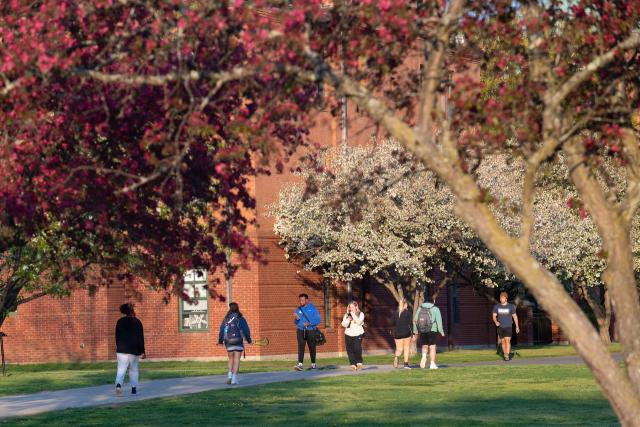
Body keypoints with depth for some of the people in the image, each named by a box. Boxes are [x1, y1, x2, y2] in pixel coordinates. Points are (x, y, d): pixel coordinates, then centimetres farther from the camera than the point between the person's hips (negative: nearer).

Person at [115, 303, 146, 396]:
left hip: (122, 349, 1)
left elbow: (117, 336, 9)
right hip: (134, 350, -1)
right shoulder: (137, 322, -3)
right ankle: (134, 388, 17)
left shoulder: (120, 322, 3)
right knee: (134, 369, 14)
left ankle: (118, 384, -31)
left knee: (121, 369, -6)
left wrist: (118, 348, 21)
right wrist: (142, 351, -4)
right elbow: (141, 338, -6)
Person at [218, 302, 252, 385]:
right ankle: (234, 379, -5)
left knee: (231, 360, 18)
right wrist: (249, 340, 9)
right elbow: (246, 330, -4)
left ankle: (229, 375, 1)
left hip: (229, 342, 3)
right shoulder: (241, 319, -5)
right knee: (236, 361, 1)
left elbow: (221, 331, 0)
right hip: (238, 342, -2)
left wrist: (220, 341, 5)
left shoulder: (226, 319, 3)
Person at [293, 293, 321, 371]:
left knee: (312, 347, 7)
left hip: (311, 330, -1)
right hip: (301, 331, 1)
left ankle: (313, 364, 23)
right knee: (300, 347, -12)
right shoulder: (298, 309, 8)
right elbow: (295, 322, 11)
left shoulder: (312, 308, 0)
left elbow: (318, 320, -4)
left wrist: (309, 323, -18)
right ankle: (300, 364, -21)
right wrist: (296, 318, -12)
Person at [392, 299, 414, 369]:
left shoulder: (395, 313, 6)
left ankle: (396, 356, -23)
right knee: (406, 348, 8)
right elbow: (410, 323, -7)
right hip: (406, 332, -3)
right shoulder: (408, 312, -4)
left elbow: (393, 324, 8)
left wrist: (394, 335, 18)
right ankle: (406, 364, 4)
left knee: (399, 349, 8)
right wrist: (413, 334, -3)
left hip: (397, 333, 3)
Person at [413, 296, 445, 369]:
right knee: (432, 347, 4)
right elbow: (439, 321, -8)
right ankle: (432, 364, 2)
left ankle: (424, 356, -9)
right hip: (432, 331, -3)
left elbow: (415, 320, 4)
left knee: (425, 346, 18)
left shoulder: (420, 308, 4)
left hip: (422, 331, 3)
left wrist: (415, 330, 12)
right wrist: (441, 331, 1)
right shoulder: (435, 309, -6)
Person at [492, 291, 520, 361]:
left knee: (507, 340, -15)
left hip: (508, 327, -3)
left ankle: (507, 356, -20)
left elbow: (515, 316, 4)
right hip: (500, 327, 3)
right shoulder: (496, 306, 1)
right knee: (503, 342, 8)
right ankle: (505, 355, 21)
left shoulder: (511, 306, -3)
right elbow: (494, 316, 1)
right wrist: (496, 322, -21)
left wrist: (517, 327, 5)